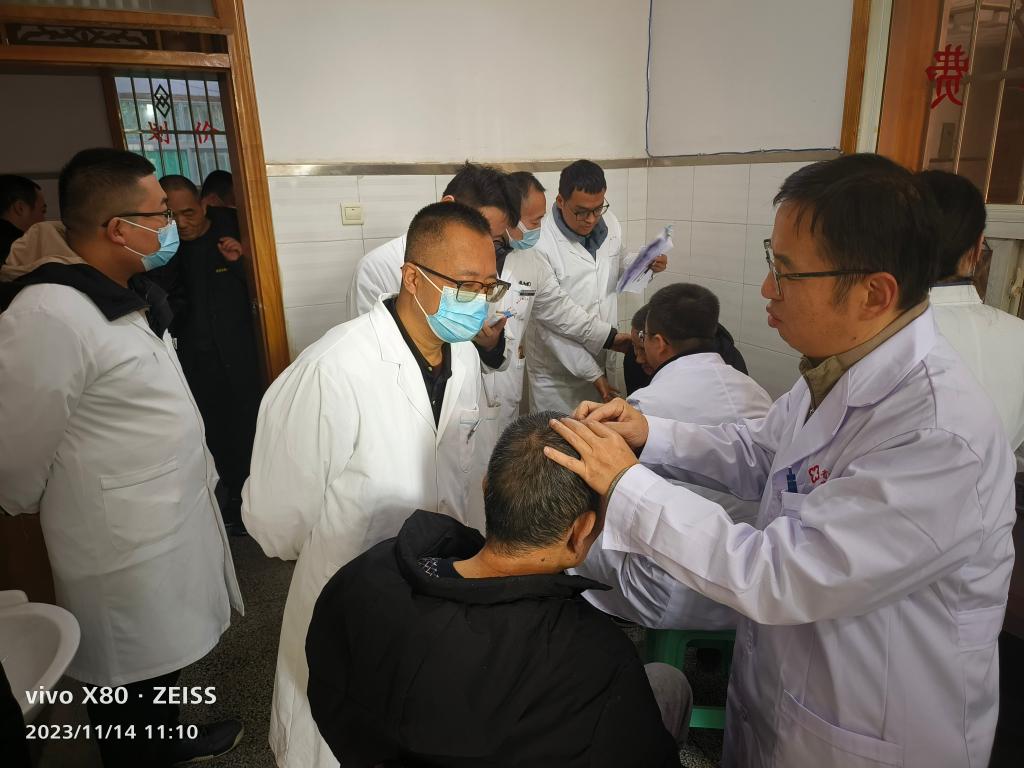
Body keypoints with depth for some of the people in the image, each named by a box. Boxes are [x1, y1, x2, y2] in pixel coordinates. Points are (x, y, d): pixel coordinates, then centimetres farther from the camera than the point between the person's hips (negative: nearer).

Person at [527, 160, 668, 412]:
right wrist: (592, 372, -19)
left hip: (604, 358, 6)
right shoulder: (541, 244, -22)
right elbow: (551, 324, -20)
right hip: (557, 370, -5)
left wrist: (646, 265, -5)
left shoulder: (609, 222, -2)